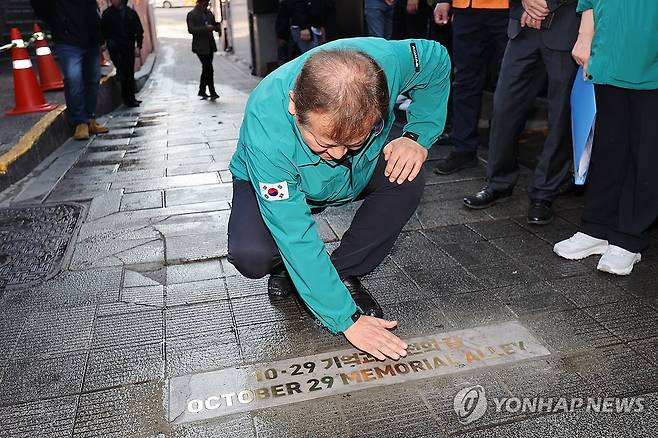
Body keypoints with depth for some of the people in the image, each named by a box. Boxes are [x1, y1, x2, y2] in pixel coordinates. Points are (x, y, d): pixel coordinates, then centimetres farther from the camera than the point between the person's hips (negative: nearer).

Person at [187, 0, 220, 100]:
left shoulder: (209, 13, 14)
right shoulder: (191, 14, -5)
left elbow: (215, 27, 19)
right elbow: (191, 29, -15)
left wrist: (216, 26, -6)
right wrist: (205, 28, -24)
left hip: (210, 45, 7)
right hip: (200, 46, -7)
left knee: (206, 69, 12)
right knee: (209, 69, -12)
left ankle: (202, 91, 23)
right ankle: (212, 93, -8)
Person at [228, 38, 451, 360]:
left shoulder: (384, 61, -34)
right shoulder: (265, 131, -41)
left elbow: (437, 59, -9)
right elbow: (296, 237, -36)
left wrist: (418, 136, -23)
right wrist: (347, 319, -32)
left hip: (359, 173, 4)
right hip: (280, 185, -3)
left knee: (407, 179, -26)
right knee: (251, 255, -31)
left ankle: (345, 274, -6)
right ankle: (287, 266, 7)